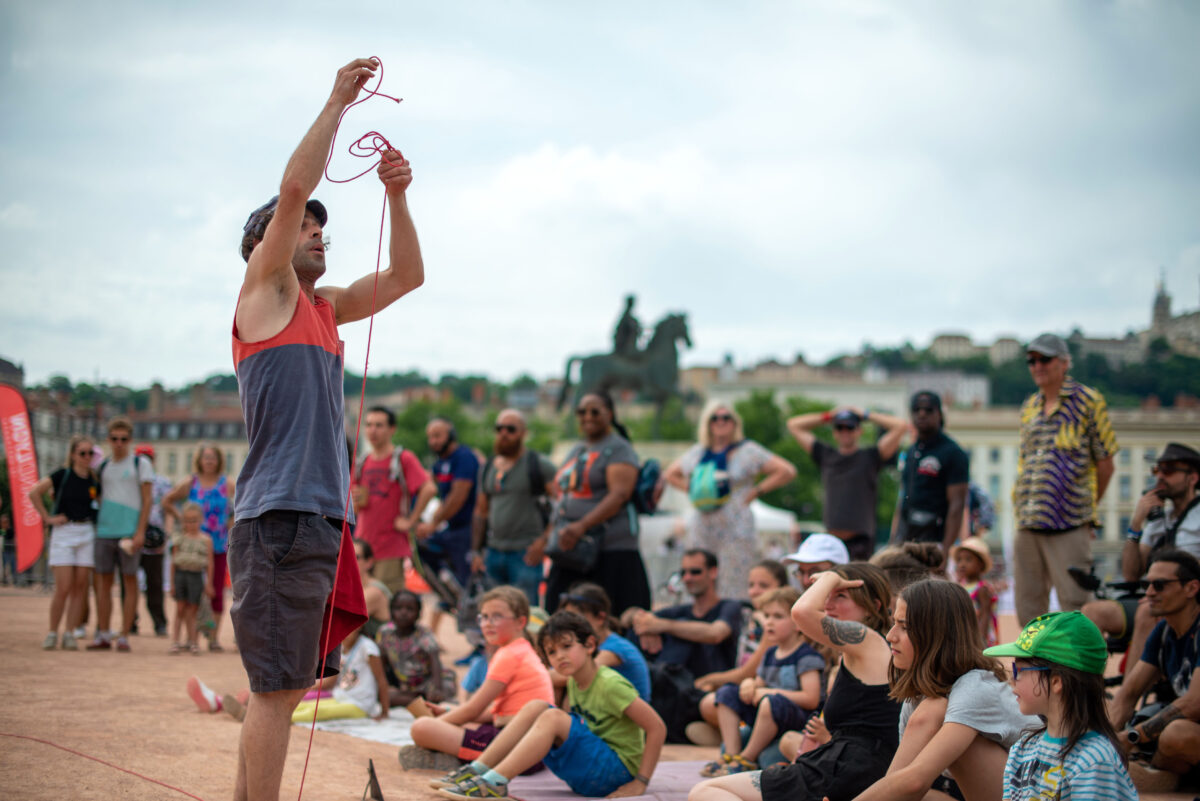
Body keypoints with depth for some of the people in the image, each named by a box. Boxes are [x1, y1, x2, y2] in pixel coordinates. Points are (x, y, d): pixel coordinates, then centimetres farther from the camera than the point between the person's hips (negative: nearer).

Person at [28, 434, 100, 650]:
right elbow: (34, 493, -9)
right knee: (63, 588, -7)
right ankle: (52, 633, 6)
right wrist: (48, 518, -8)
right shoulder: (63, 475, -4)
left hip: (87, 534, 4)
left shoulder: (94, 481, 7)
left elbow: (104, 506, 20)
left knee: (80, 587, 0)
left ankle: (69, 634, 6)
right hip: (63, 533, -4)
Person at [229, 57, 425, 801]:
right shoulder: (263, 290, 0)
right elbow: (294, 189, -11)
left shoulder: (325, 307, 20)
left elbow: (406, 276, 24)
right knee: (278, 689, -9)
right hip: (280, 516, -8)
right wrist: (338, 101, -6)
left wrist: (396, 195, 10)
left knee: (282, 686, 12)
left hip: (323, 516, 8)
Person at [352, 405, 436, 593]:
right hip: (362, 546, 6)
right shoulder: (362, 464, 16)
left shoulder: (404, 458, -3)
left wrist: (411, 521, -15)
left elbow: (429, 489, -17)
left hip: (391, 548, -6)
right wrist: (357, 502, -1)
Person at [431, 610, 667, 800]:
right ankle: (477, 770, -9)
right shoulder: (574, 682, 8)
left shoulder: (610, 684, -17)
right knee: (535, 708, -3)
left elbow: (657, 728, -19)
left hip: (618, 772, -8)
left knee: (552, 718, -26)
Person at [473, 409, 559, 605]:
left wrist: (544, 541, -16)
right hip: (494, 552, 6)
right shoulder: (488, 468, 16)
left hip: (526, 553, -6)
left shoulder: (539, 465, -2)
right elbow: (481, 512, 21)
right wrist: (476, 551, 13)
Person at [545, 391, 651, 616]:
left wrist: (582, 526, -28)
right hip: (570, 551, 8)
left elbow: (619, 495, -18)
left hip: (611, 550, -8)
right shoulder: (575, 451, 21)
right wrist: (552, 534, 15)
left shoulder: (618, 449, -5)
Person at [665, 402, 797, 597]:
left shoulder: (747, 451, -1)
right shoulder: (697, 453, 14)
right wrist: (691, 490, 12)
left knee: (734, 592, -9)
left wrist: (756, 491, -6)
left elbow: (787, 471, -7)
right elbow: (670, 474, 28)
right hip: (703, 530, 5)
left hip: (736, 530, -5)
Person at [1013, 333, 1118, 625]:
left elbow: (1105, 463, 0)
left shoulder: (1088, 401, -1)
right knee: (1027, 603, 9)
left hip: (1069, 525, -6)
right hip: (1027, 524, 6)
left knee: (1074, 602, -7)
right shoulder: (1029, 407, 16)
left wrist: (1087, 506, 3)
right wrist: (1022, 506, 12)